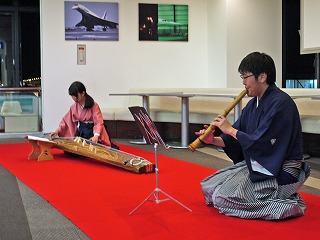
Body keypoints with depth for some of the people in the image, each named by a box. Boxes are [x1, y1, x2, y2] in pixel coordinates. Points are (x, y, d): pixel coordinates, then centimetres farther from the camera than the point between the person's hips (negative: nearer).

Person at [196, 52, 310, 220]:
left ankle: (288, 205, -8)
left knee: (222, 198, -17)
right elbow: (236, 139, 9)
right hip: (256, 164, 10)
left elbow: (261, 143, -25)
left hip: (280, 173, -10)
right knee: (208, 187, 11)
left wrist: (230, 129, -15)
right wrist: (214, 140, -7)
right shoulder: (253, 104, 8)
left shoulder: (280, 103, -20)